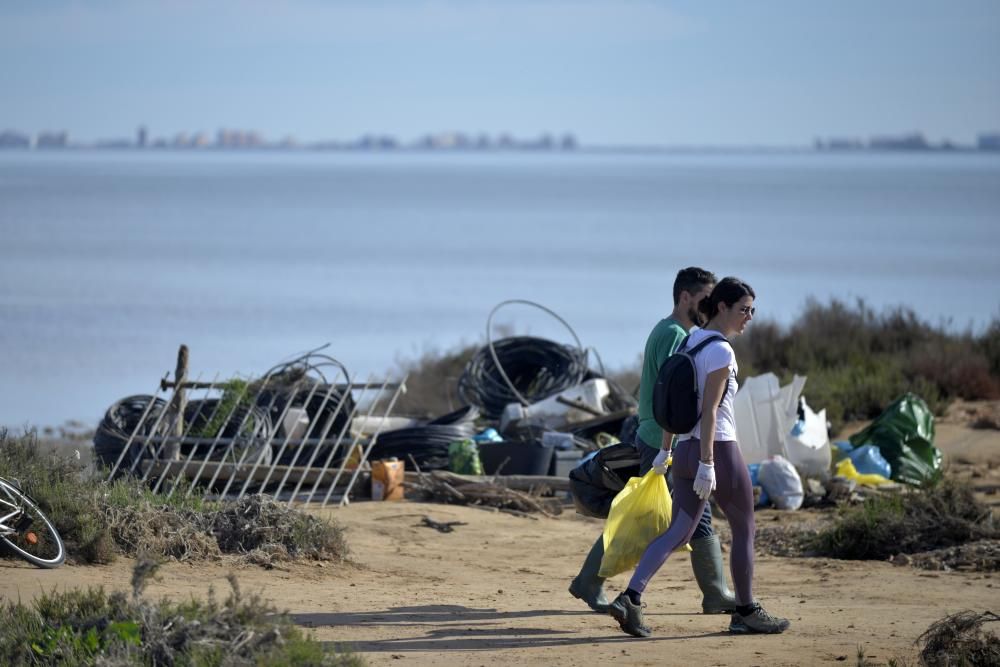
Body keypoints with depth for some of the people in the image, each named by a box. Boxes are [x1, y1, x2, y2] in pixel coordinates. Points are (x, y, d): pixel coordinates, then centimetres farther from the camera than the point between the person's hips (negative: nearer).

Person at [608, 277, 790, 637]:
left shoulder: (690, 341, 11)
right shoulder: (721, 351, -15)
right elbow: (709, 410, -20)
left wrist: (665, 449, 21)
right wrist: (707, 465, -21)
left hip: (686, 449, 8)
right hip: (719, 449, -8)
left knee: (679, 532, 3)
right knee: (744, 529, 10)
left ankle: (630, 598, -14)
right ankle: (746, 612, 19)